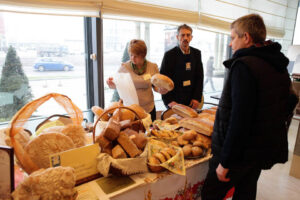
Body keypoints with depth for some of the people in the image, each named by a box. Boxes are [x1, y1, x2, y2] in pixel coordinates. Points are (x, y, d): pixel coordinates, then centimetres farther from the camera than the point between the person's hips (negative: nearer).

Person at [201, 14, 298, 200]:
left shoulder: (243, 66, -21)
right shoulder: (280, 67, 8)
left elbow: (239, 120, -27)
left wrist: (225, 162, -20)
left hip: (240, 152, -9)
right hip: (266, 149, 9)